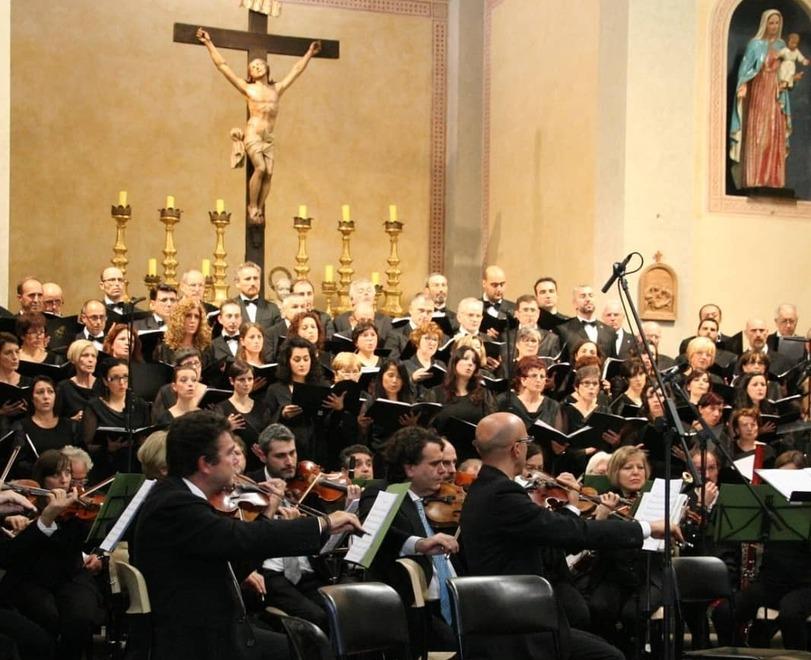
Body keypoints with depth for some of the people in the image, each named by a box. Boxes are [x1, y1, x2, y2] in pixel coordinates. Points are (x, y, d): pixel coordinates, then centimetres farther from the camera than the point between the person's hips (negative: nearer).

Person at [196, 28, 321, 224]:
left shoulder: (277, 89, 16)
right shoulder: (248, 89, 7)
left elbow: (297, 70, 27)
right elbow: (223, 66, 6)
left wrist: (309, 53, 33)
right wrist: (209, 44, 5)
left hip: (269, 138, 4)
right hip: (253, 135, -4)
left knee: (268, 173, -10)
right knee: (260, 168, -20)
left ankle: (259, 210, -6)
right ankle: (252, 207, -9)